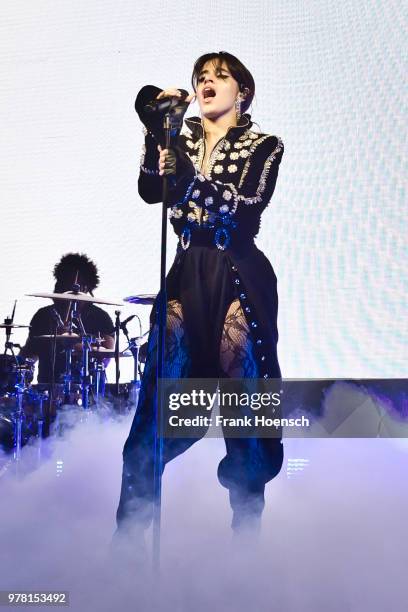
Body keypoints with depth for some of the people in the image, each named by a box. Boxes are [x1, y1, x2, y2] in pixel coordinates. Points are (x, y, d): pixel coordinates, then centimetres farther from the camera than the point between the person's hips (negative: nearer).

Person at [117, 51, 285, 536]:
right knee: (158, 403, -5)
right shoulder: (182, 138, 16)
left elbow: (243, 208, -13)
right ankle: (130, 527, 1)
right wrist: (156, 135, -14)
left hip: (239, 279, -2)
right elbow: (151, 191, -1)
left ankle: (246, 526, 13)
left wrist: (184, 168, -24)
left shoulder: (265, 146, 5)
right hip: (186, 276, 3)